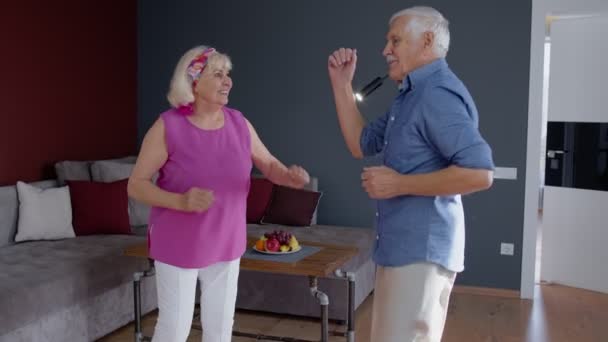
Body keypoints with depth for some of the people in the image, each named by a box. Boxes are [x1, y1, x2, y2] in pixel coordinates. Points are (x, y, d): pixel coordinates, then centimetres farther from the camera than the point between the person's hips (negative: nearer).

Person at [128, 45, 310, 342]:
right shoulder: (167, 126, -16)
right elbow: (136, 185, -13)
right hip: (178, 244, -4)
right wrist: (180, 201, -31)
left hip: (225, 243, 4)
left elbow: (269, 164, 6)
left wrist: (290, 177, -18)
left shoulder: (239, 123, -3)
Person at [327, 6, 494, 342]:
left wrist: (399, 184, -20)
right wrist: (341, 84, 10)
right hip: (403, 244, 10)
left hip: (421, 247, -10)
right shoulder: (410, 95, 17)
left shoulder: (437, 93, -16)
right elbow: (360, 144, 17)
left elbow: (479, 173, -26)